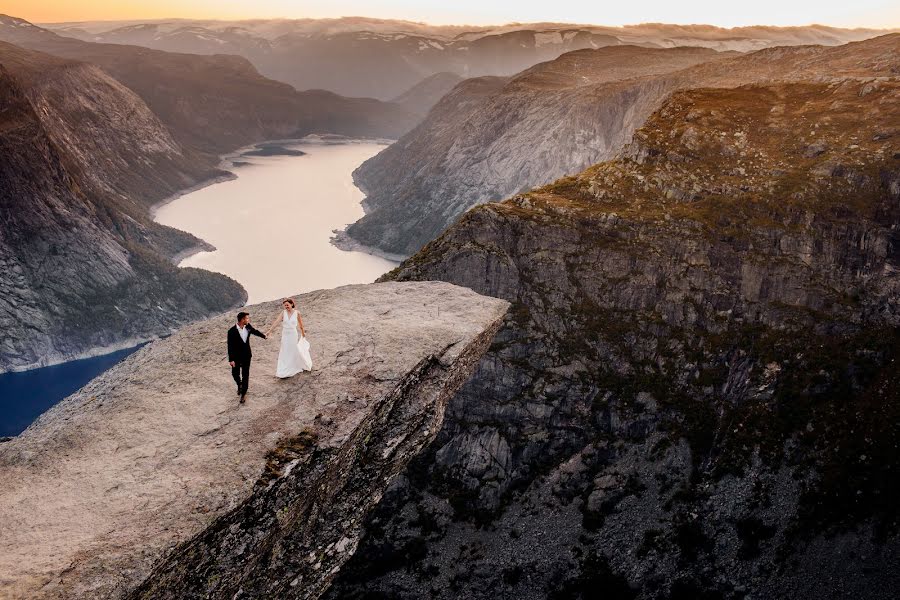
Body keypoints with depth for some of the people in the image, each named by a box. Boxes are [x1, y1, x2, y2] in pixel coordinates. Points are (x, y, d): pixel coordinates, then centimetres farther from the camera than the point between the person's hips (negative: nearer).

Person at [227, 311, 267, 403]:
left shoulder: (248, 327, -8)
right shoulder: (232, 331, -23)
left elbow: (254, 331, 16)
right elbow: (230, 346, -19)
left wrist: (263, 336, 35)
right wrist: (231, 360, -20)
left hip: (246, 355, 3)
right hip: (236, 357, -3)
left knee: (245, 375, 5)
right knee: (235, 373, 12)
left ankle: (243, 393, 16)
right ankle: (239, 385, 44)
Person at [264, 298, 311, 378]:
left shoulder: (296, 313, -7)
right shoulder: (283, 313, -6)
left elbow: (300, 323, 6)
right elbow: (276, 321, -15)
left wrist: (303, 332, 18)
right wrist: (269, 330, -24)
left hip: (293, 335, -1)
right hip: (285, 335, 1)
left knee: (296, 351, 10)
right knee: (284, 353, 5)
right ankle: (284, 372, 12)